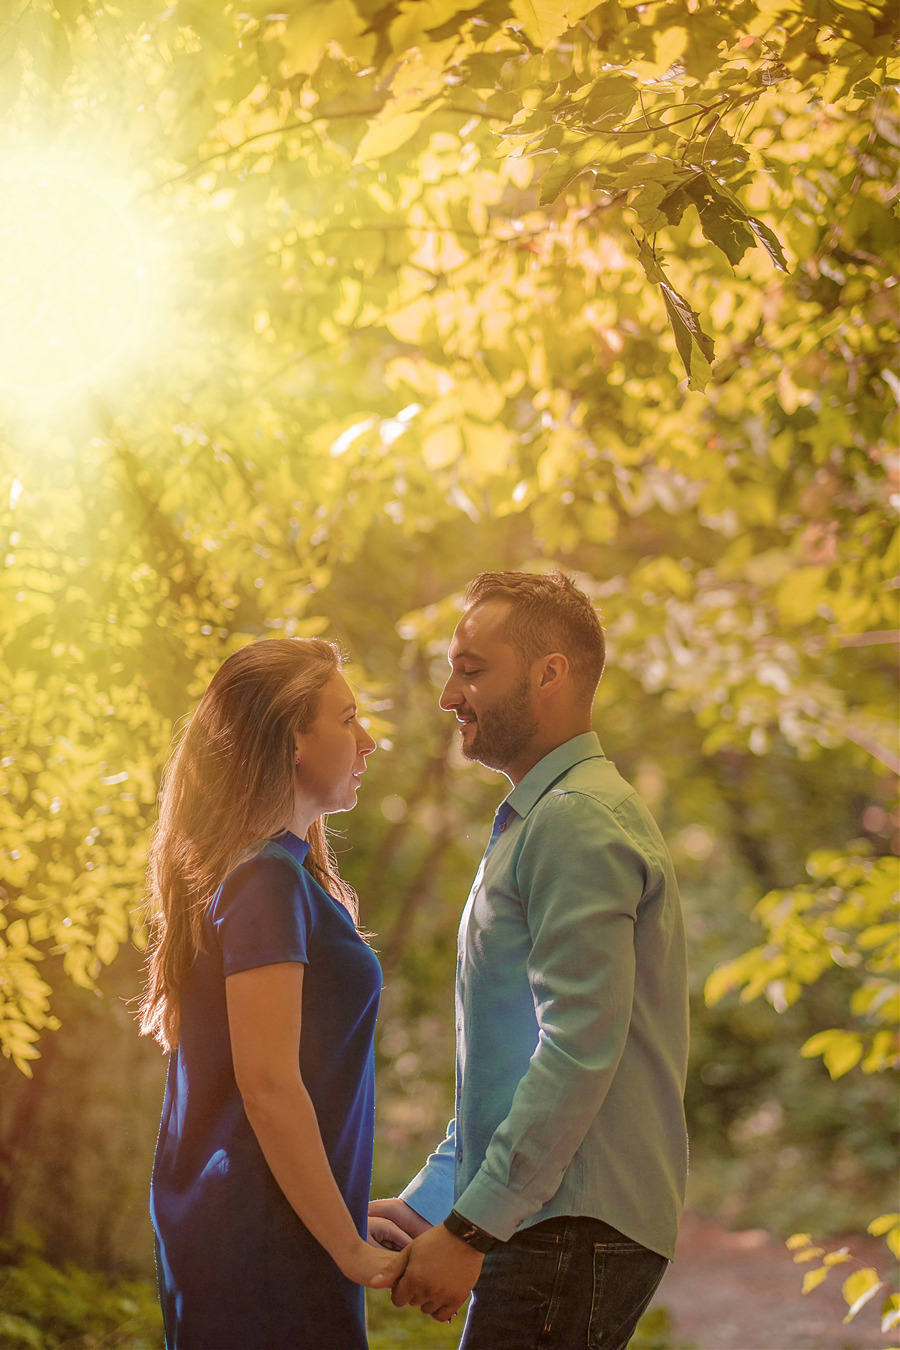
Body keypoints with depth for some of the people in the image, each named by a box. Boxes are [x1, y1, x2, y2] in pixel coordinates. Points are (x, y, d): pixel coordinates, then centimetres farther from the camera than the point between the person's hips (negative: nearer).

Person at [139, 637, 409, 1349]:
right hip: (262, 1240, -9)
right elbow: (268, 1084, -21)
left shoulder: (278, 871, 14)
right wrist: (349, 1248, -16)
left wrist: (350, 1219, 17)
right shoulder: (266, 879, -15)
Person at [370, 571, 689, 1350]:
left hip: (575, 1231, -10)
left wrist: (472, 1229, -19)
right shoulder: (539, 820, 20)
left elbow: (580, 1050, -22)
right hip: (552, 1227, 10)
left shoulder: (579, 824, -13)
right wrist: (432, 1200, 21)